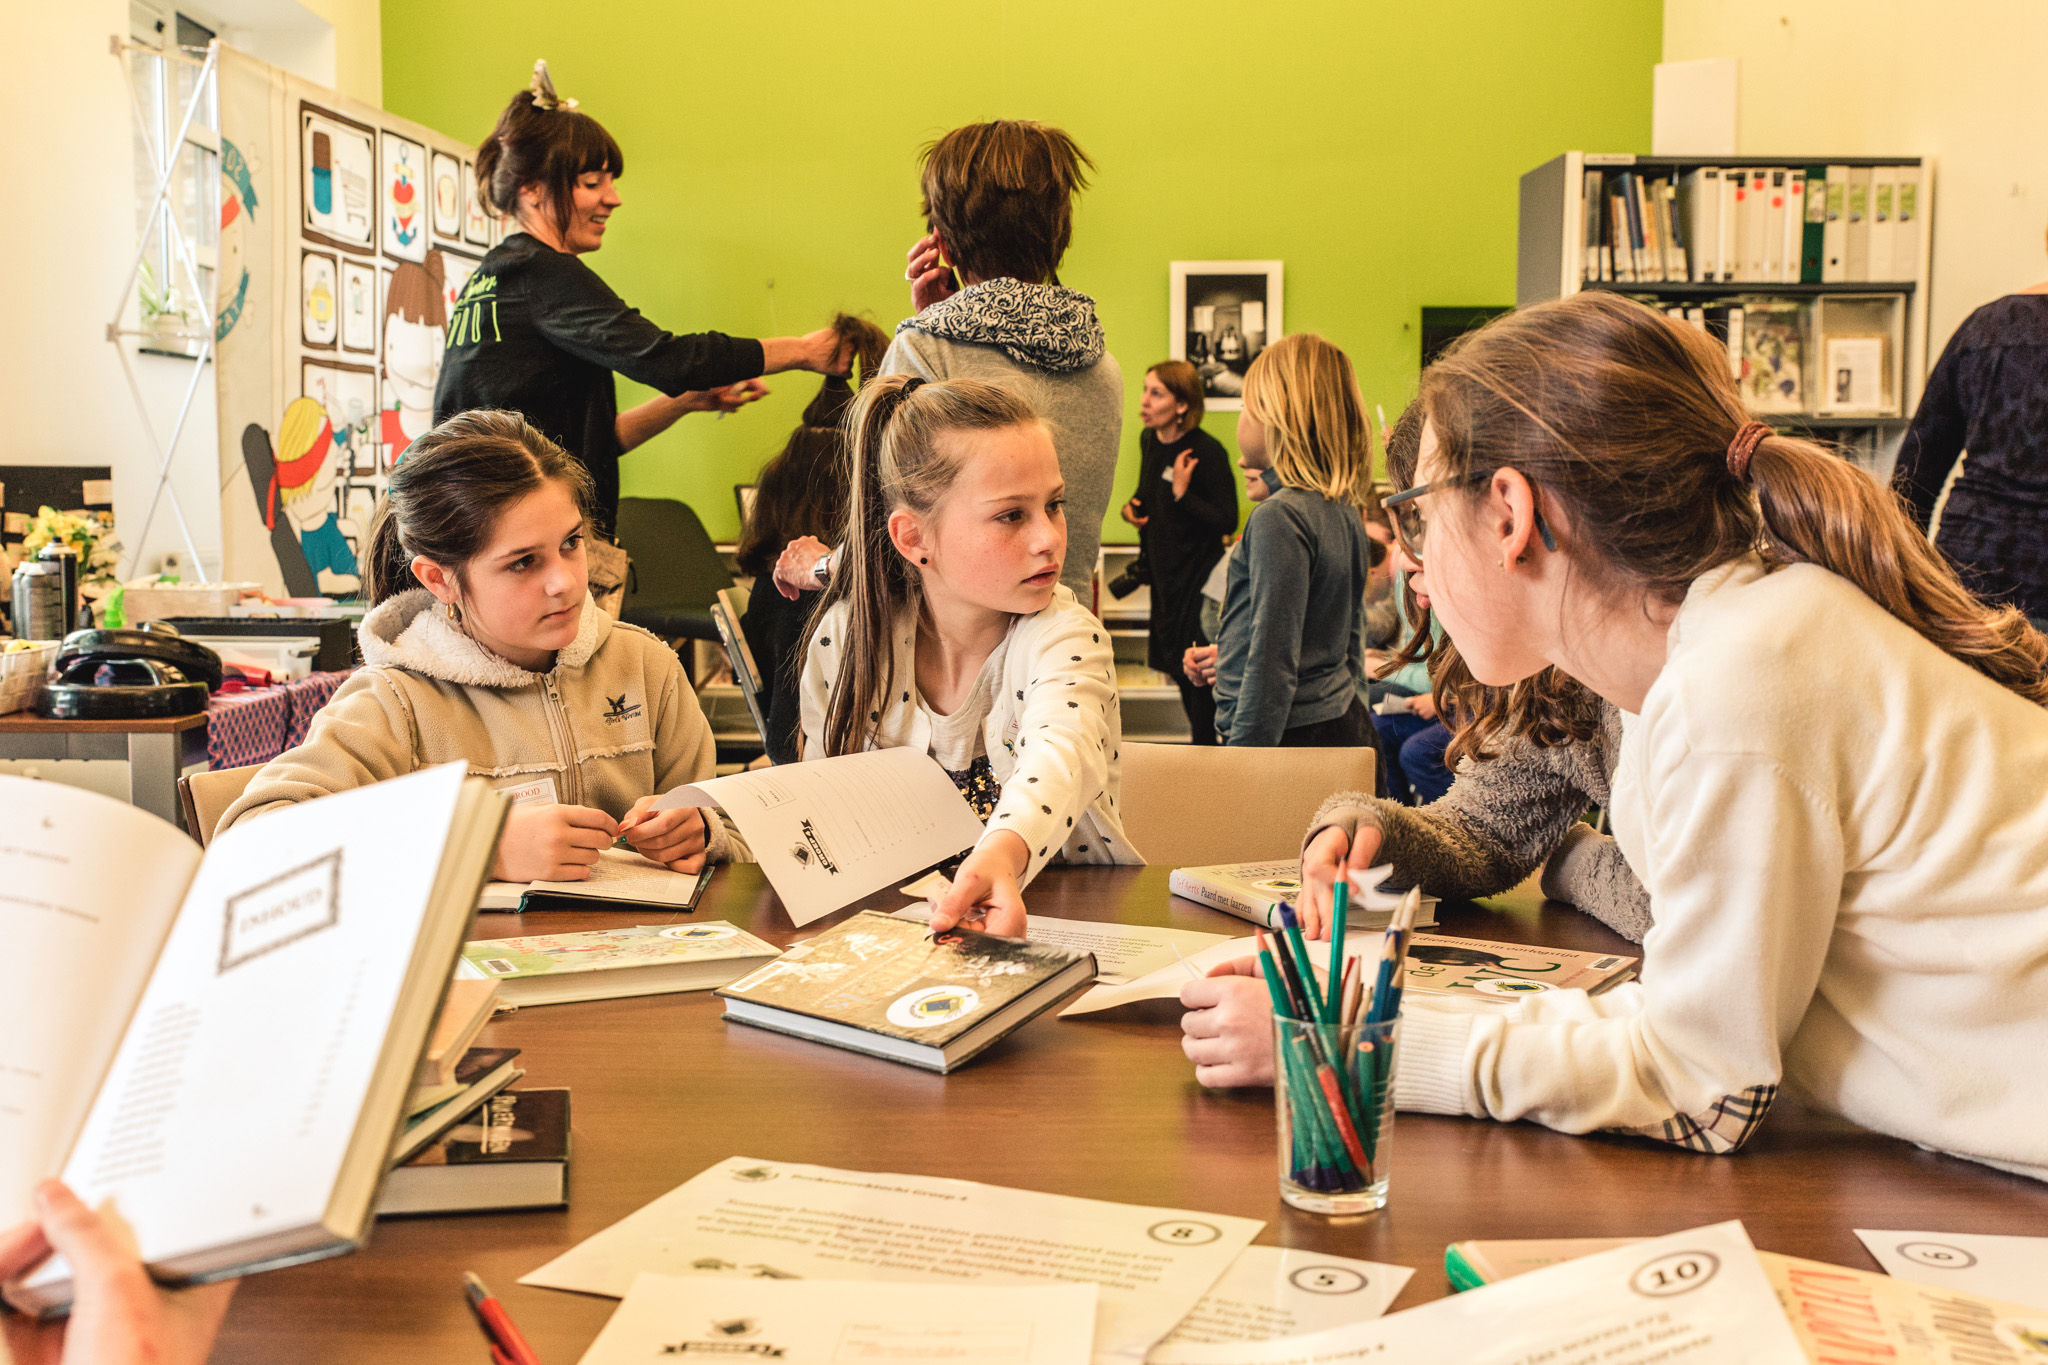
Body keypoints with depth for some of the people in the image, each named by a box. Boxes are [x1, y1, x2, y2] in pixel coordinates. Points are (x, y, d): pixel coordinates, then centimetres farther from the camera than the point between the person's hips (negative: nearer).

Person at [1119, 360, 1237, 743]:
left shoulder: (1207, 451, -18)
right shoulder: (1149, 441, 5)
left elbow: (1227, 521, -19)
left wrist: (1182, 494, -26)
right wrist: (1132, 507, 2)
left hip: (1198, 577, -8)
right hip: (1163, 572, 8)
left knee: (1198, 674, -4)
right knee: (1174, 665, 14)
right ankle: (1200, 746, 28)